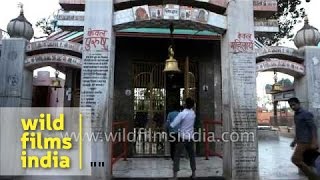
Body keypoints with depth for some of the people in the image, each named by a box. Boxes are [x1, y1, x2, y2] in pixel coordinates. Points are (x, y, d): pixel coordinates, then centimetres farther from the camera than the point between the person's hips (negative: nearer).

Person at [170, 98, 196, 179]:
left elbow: (172, 125, -18)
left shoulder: (182, 114, -17)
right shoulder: (193, 113, 1)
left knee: (177, 156, 1)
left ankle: (175, 175, -1)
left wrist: (170, 124, 2)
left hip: (182, 137, -5)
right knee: (191, 155, 19)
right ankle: (194, 174, 26)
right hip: (190, 137, 5)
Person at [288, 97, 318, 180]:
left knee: (295, 159, -11)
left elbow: (313, 127, -17)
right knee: (300, 161, 8)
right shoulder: (296, 115, 16)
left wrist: (314, 142, -25)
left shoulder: (306, 114, -10)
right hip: (301, 141, 9)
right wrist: (294, 141, 22)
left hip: (305, 141, -9)